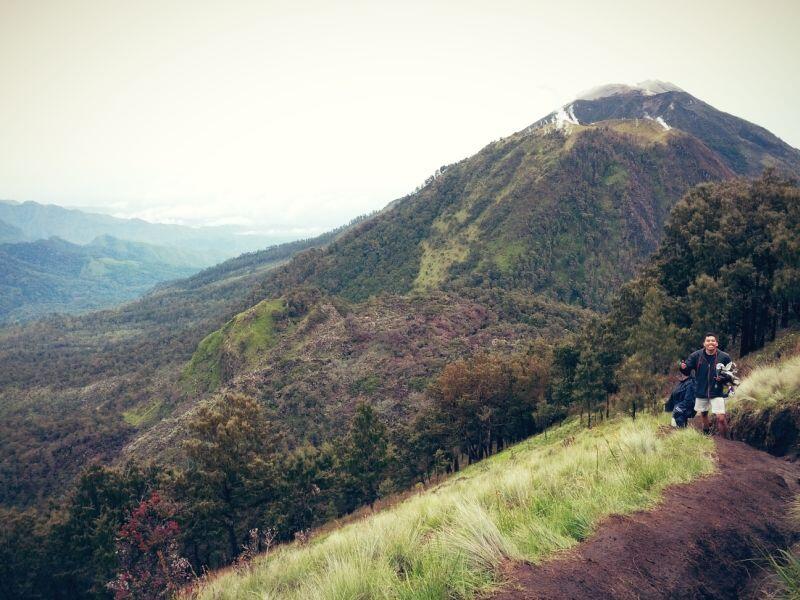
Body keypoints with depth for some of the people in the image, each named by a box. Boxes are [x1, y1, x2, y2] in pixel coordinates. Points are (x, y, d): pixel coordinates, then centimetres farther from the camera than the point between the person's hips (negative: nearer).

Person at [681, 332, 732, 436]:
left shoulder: (724, 357, -9)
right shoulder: (696, 355, -8)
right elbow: (687, 370, -2)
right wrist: (683, 367, -26)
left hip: (717, 392, -2)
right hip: (701, 391, 2)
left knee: (721, 418, -11)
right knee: (703, 414, 21)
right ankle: (706, 435, 46)